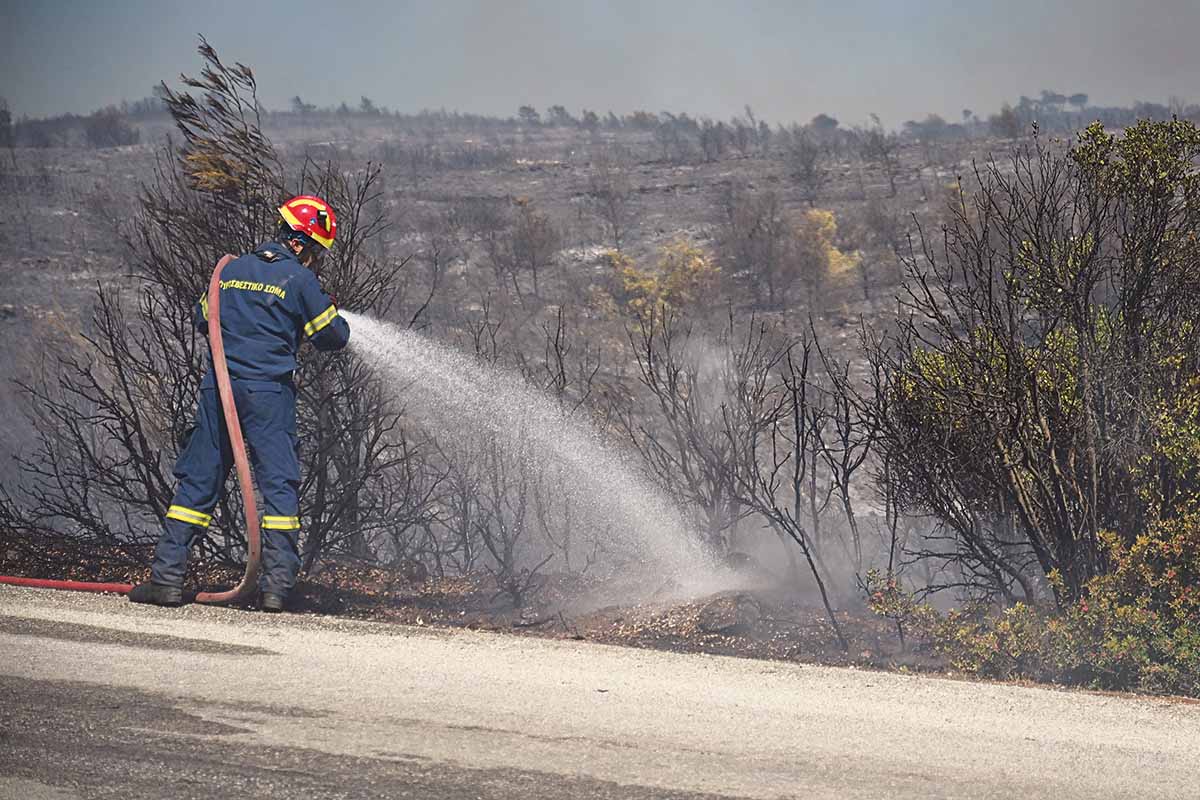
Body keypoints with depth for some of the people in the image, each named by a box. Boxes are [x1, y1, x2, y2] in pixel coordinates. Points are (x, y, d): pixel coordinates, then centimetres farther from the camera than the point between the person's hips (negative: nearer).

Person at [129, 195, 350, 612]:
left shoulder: (233, 269, 11)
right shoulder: (299, 280, -4)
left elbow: (202, 319, 21)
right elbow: (334, 336, 1)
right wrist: (331, 317, 22)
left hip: (219, 388, 4)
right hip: (269, 393, -4)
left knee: (198, 482, 9)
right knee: (279, 485, 1)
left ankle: (167, 577, 6)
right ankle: (276, 585, -5)